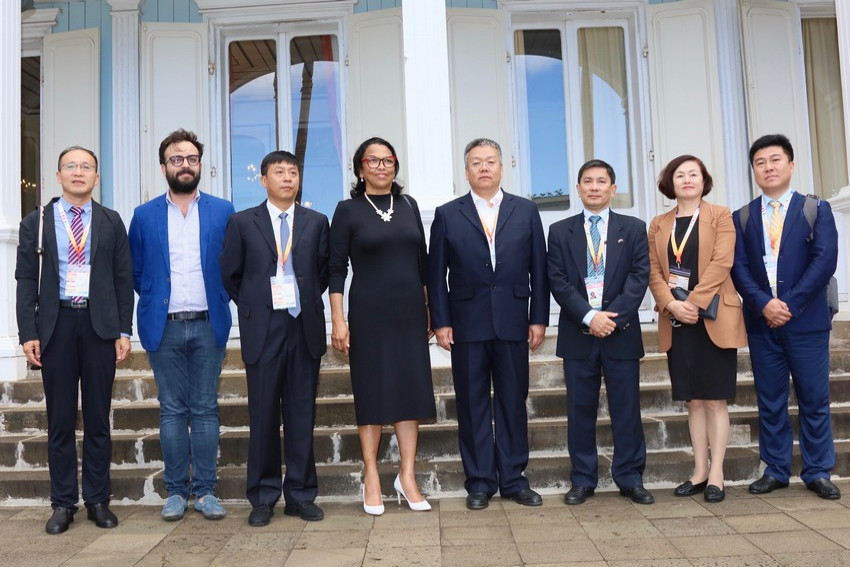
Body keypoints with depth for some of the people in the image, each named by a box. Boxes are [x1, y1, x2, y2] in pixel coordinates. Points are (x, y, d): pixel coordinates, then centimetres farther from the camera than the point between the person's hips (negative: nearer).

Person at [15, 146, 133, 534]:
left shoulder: (111, 222, 7)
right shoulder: (37, 221, 6)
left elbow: (124, 278, 5)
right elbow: (26, 280, 3)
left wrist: (124, 330, -2)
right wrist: (28, 333, -5)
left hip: (100, 325, 0)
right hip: (56, 323, 0)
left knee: (98, 418, 6)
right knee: (60, 419, 6)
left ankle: (98, 501, 17)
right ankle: (63, 503, 16)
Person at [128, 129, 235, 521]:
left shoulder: (223, 212, 6)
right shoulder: (144, 216, 7)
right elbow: (136, 272, 12)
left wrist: (218, 300, 3)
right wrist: (155, 301, 6)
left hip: (208, 326, 0)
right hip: (164, 327, 0)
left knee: (205, 410, 4)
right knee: (172, 411, 6)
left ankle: (205, 491, 12)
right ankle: (176, 491, 16)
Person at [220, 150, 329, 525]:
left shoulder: (316, 222, 9)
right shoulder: (242, 223, 5)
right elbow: (230, 275, 9)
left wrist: (308, 301, 7)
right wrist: (252, 309, 7)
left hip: (305, 326, 1)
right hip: (263, 328, -1)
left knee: (302, 413, 5)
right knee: (263, 414, 3)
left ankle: (301, 495, 15)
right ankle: (263, 498, 14)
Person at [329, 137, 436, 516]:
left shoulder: (408, 205, 9)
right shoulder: (348, 210, -1)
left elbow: (422, 262, 13)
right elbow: (336, 269, -4)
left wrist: (429, 309, 9)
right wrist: (338, 321, -10)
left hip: (410, 312, 4)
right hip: (369, 313, -3)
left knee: (411, 388, 4)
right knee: (372, 391, 3)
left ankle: (407, 477, 14)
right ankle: (371, 477, 15)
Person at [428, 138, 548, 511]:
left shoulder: (526, 211, 8)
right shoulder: (447, 214, 5)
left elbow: (538, 269, 7)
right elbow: (436, 274, 3)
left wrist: (539, 319, 2)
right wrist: (440, 321, -3)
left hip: (513, 322, 1)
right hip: (467, 324, -1)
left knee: (513, 401, 7)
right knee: (472, 404, 5)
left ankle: (513, 478, 20)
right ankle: (480, 482, 17)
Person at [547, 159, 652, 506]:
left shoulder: (633, 229, 8)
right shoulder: (560, 232, 8)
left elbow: (640, 276, -1)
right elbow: (557, 281, -1)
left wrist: (613, 316, -13)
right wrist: (589, 316, -13)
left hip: (622, 332, 0)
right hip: (577, 334, 0)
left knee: (626, 409, 5)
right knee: (580, 409, 6)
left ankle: (630, 479, 16)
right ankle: (583, 480, 16)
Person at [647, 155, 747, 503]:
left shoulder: (721, 216, 3)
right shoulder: (658, 225, 12)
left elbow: (721, 263, -9)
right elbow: (653, 271, 4)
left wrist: (694, 303, -17)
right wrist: (672, 305, -13)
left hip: (713, 318, -3)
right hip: (677, 322, 3)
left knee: (715, 400, 0)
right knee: (693, 400, 8)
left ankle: (716, 475, 6)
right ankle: (699, 472, 15)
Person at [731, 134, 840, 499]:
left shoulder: (816, 210, 5)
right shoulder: (742, 217, 10)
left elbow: (825, 260, -6)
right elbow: (739, 268, 0)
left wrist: (791, 304, -15)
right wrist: (764, 304, -15)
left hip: (807, 320, -1)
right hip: (762, 322, 2)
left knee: (814, 399, 4)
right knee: (770, 401, 7)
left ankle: (817, 472, 15)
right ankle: (775, 470, 16)